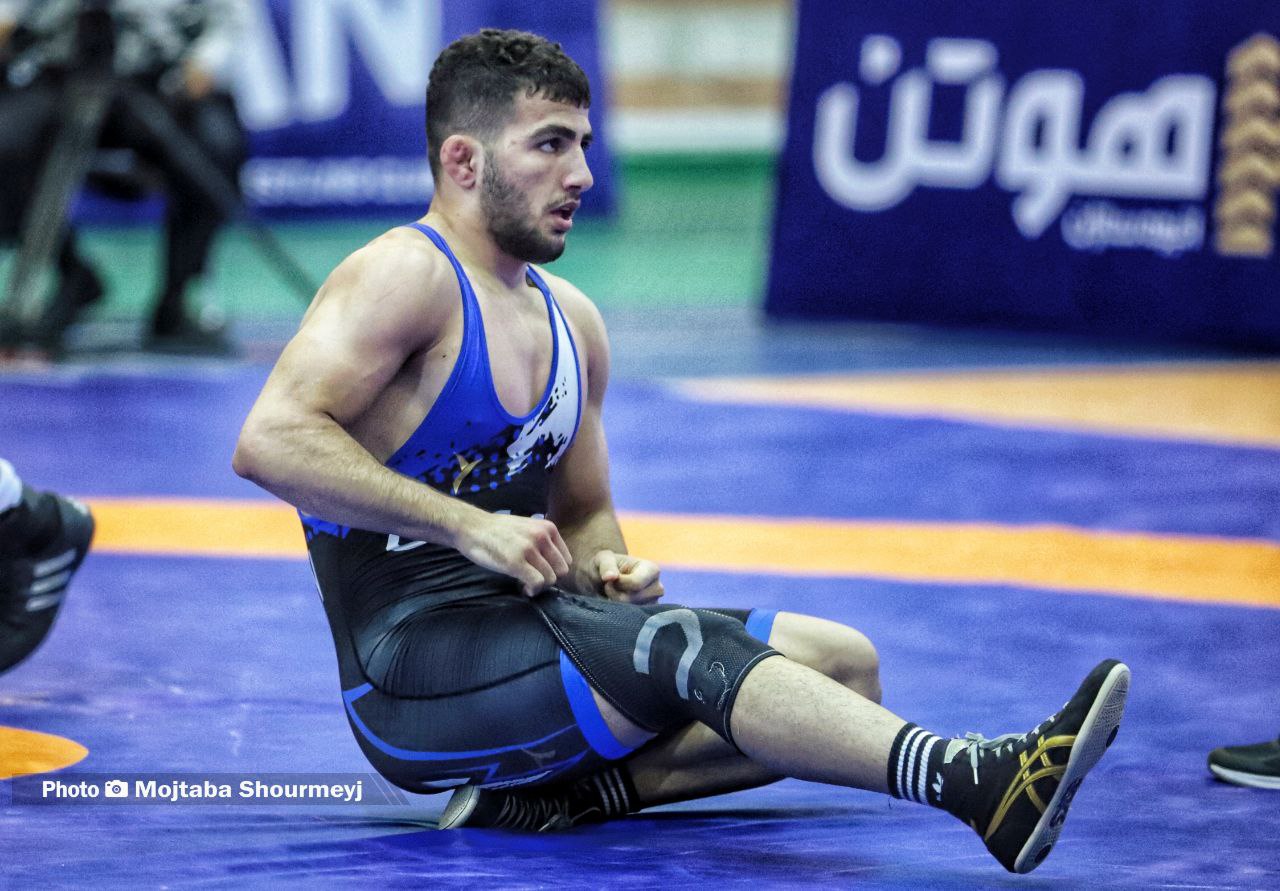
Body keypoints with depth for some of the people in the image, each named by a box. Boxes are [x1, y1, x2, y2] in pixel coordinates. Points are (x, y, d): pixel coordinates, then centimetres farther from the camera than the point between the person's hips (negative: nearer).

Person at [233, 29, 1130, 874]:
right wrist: (467, 526, -25)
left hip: (529, 624, 9)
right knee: (696, 651, -31)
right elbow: (270, 441, -23)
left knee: (843, 661, -2)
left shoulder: (571, 322, 16)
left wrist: (610, 572, 1)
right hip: (417, 669, -9)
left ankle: (566, 794, -13)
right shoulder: (408, 276, -10)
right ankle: (975, 782, -46)